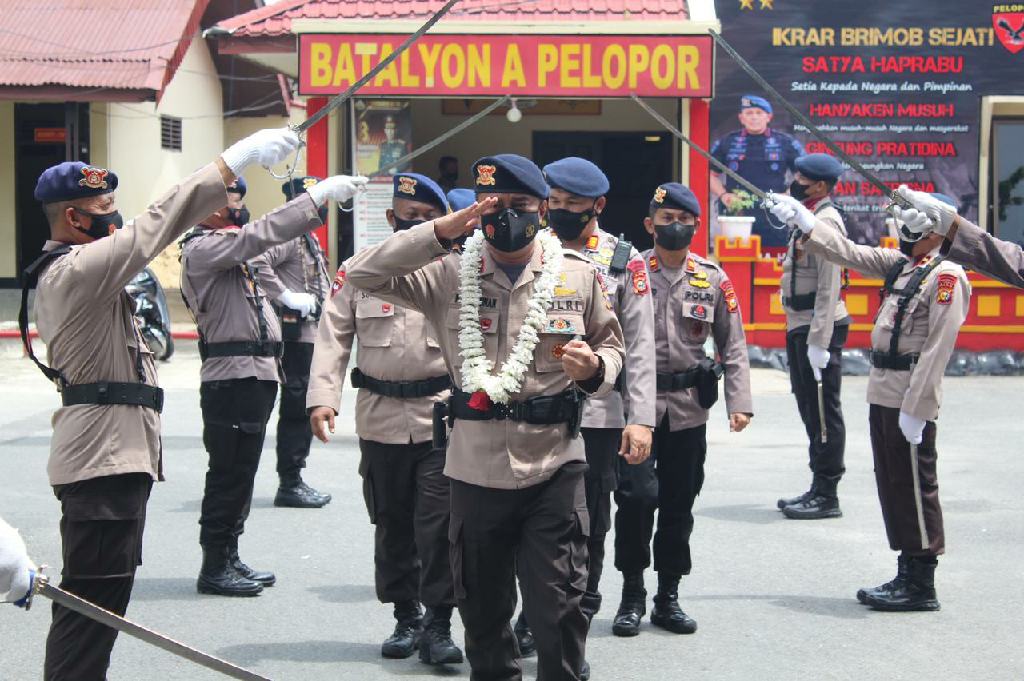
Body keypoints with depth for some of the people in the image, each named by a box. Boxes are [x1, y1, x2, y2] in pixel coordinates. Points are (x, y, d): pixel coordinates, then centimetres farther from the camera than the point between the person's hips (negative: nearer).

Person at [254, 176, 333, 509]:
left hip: (310, 331, 10)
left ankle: (293, 481, 19)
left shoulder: (308, 238, 20)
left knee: (304, 408, 13)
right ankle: (289, 484, -3)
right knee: (297, 409, -7)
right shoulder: (288, 234, -12)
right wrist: (287, 296, -24)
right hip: (296, 334, -10)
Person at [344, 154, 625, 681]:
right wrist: (443, 231, -14)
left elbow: (611, 342, 15)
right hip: (476, 467, 1)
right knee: (482, 607, 14)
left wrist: (596, 369, -9)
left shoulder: (578, 275, 3)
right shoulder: (449, 275, 1)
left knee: (557, 608, -4)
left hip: (554, 466, -1)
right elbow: (362, 274, -7)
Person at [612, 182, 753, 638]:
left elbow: (733, 346, 6)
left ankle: (668, 597, 20)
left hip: (688, 409, 2)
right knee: (637, 495, -12)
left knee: (679, 503, 8)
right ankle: (632, 594, 5)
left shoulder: (713, 279, 5)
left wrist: (739, 403, -3)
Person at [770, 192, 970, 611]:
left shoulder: (946, 276, -14)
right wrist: (804, 222, 9)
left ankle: (921, 588, 5)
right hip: (883, 394, 9)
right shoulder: (899, 263, 13)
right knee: (891, 484, 13)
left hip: (910, 400, -9)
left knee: (915, 487, -2)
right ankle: (907, 576, 22)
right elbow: (851, 254, 17)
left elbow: (937, 348, -18)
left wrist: (916, 409, -20)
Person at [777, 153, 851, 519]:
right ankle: (819, 488, 22)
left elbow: (829, 287, -21)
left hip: (819, 328, -10)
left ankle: (827, 496, -1)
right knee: (810, 409, 14)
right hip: (800, 327, 10)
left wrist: (818, 340, -24)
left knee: (823, 411, -5)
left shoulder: (826, 222, -14)